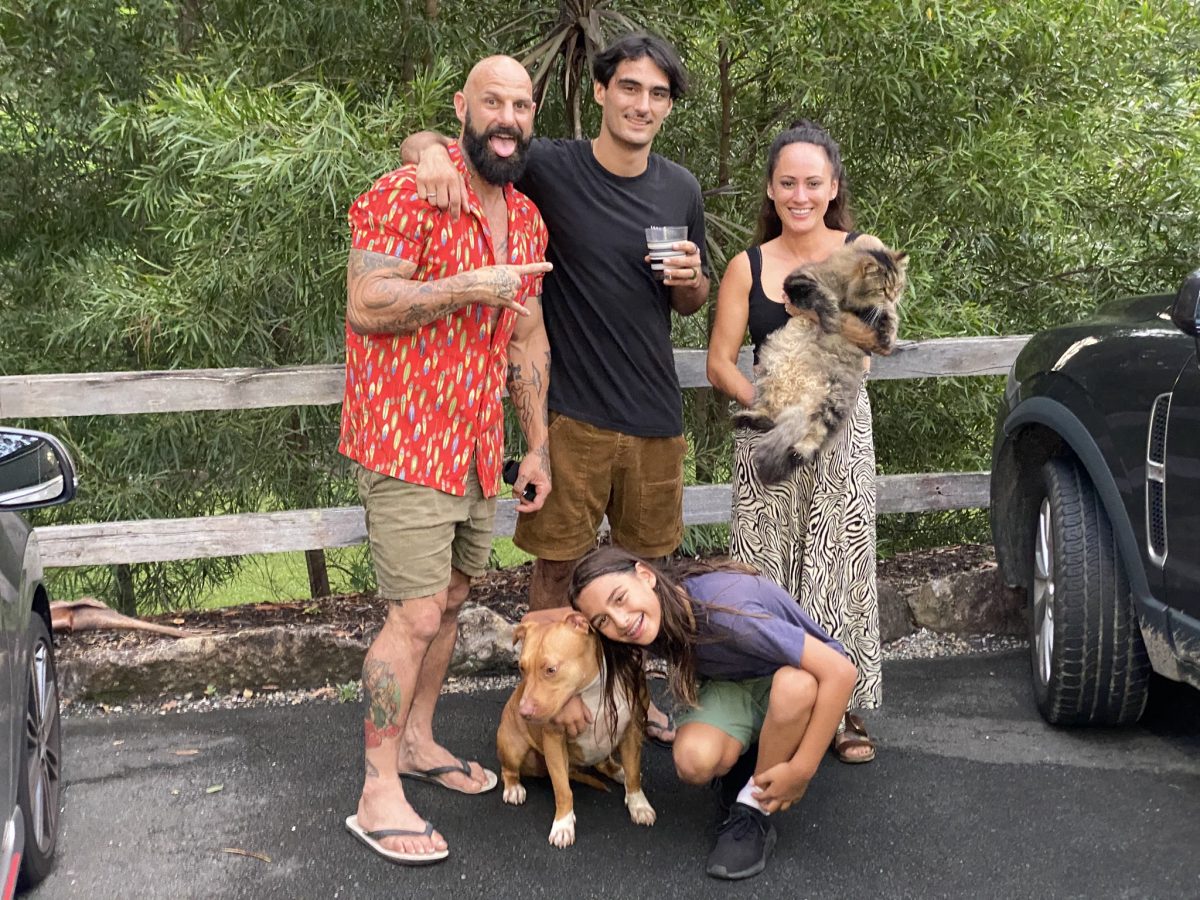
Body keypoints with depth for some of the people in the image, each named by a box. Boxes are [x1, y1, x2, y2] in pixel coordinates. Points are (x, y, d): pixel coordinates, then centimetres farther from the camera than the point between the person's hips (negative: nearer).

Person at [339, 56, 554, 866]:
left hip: (479, 448, 8)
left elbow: (529, 338, 17)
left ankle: (417, 740, 33)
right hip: (408, 443, -8)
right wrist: (466, 288, -23)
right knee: (417, 615, -9)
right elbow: (366, 305, -19)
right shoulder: (406, 195, -12)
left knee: (451, 597, 16)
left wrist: (538, 446, 15)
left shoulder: (527, 219, 12)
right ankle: (378, 795, 1)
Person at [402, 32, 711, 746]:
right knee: (557, 564, 4)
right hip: (573, 412, -4)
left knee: (643, 562, 16)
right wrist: (432, 150, -31)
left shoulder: (681, 190, 4)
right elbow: (421, 141, -8)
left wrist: (691, 279, -7)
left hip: (656, 415, 4)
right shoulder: (551, 169, -9)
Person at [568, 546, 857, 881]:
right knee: (693, 760, -28)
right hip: (734, 686, 4)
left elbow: (841, 671, -37)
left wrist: (801, 770, -32)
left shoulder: (727, 611, -38)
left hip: (797, 680, -4)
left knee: (794, 685, -40)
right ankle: (747, 762, 6)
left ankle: (754, 810, -17)